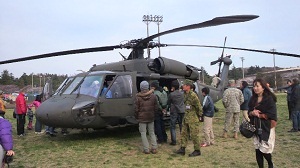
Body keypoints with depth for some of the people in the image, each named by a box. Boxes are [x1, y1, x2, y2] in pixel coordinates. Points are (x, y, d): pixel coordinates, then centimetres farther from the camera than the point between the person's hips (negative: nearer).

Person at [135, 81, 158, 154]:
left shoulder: (138, 97, -11)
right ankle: (154, 148, 11)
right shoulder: (153, 96, -1)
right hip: (151, 118, 3)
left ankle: (146, 149, 3)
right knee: (152, 132, 14)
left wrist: (136, 117, 6)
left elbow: (136, 109, -8)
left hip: (142, 118, -3)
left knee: (143, 133, 5)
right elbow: (156, 107, 3)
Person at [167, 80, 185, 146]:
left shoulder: (171, 94, -13)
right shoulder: (182, 93, 1)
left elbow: (168, 103, 0)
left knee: (173, 127, 4)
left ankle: (173, 141, 3)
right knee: (181, 126, 14)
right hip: (181, 111, 4)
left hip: (174, 112, -4)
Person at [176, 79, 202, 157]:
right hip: (186, 117, 9)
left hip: (193, 118, -9)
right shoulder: (185, 94, 9)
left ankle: (197, 151, 12)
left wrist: (199, 116, -6)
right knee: (184, 133, 11)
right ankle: (182, 149, 18)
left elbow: (198, 106, -15)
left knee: (194, 135, 0)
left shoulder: (193, 95, -19)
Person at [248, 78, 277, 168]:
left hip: (266, 128, -5)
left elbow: (271, 115, -16)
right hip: (256, 128, 5)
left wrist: (259, 115, -11)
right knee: (257, 150, 6)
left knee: (265, 150, -1)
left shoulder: (269, 99, -11)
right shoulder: (253, 99, 9)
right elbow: (249, 113, 12)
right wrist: (252, 113, -9)